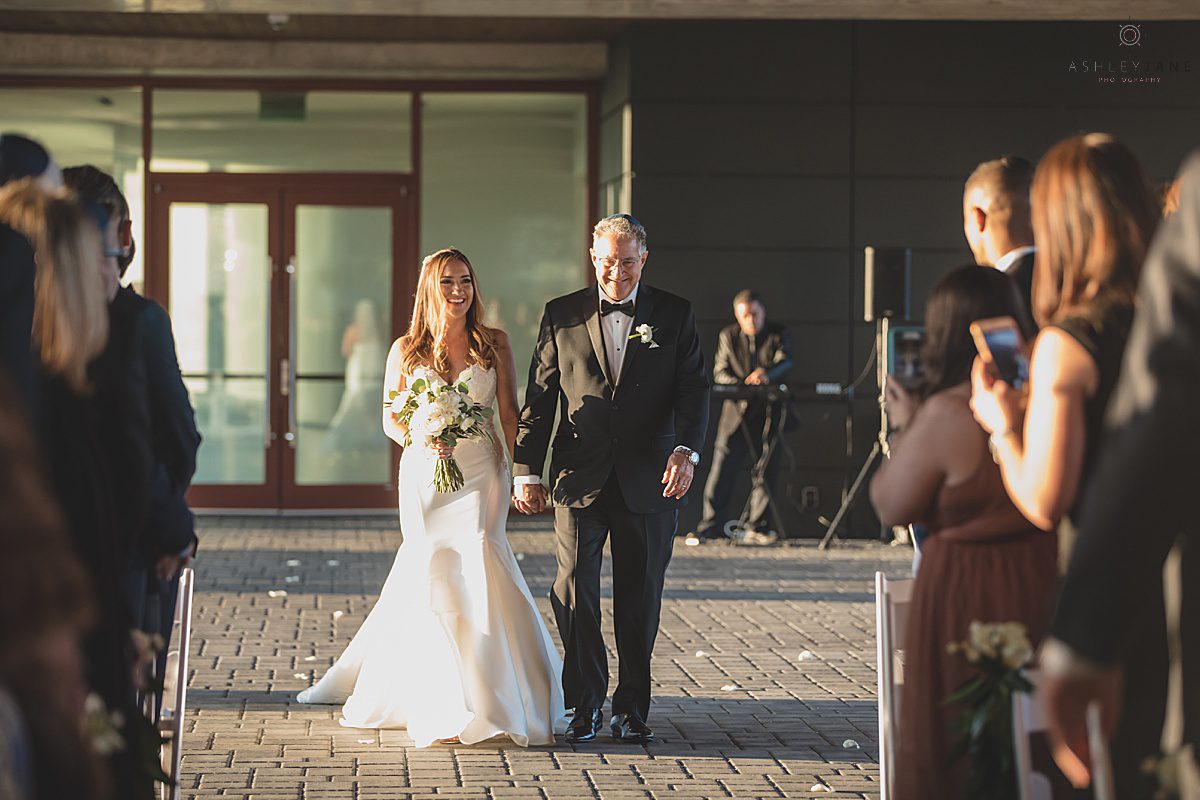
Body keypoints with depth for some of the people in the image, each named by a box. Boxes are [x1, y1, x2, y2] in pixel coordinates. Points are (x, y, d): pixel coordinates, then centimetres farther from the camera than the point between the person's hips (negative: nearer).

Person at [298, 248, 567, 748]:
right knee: (434, 576, -3)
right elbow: (390, 420, 8)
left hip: (481, 473, 0)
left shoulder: (494, 344, 6)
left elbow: (510, 414, 6)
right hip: (425, 475, 0)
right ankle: (446, 707, 3)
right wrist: (421, 442, -12)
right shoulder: (406, 350, 5)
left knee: (477, 564, -14)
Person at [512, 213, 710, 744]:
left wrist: (687, 450, -17)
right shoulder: (562, 316, 6)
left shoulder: (674, 315, 5)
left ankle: (632, 709, 17)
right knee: (574, 589, -8)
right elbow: (539, 398, 8)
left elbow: (693, 389, -1)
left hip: (649, 481, 0)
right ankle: (586, 707, 3)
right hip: (580, 480, 0)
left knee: (641, 600, 6)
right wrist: (526, 470, 3)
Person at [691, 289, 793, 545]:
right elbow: (720, 372, 3)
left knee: (767, 470, 0)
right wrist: (740, 385, -19)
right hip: (736, 412, 0)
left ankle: (758, 528, 6)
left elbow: (785, 362, -13)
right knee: (722, 468, -5)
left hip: (768, 411, 0)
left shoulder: (779, 334, 5)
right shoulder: (728, 336, 10)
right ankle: (711, 526, -2)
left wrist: (766, 374, -35)